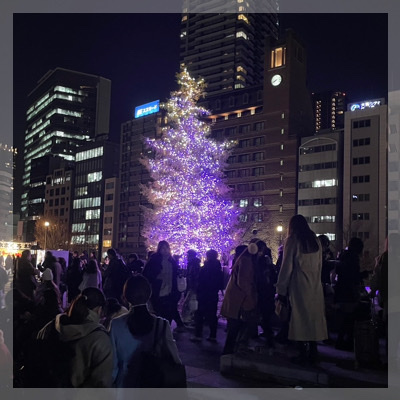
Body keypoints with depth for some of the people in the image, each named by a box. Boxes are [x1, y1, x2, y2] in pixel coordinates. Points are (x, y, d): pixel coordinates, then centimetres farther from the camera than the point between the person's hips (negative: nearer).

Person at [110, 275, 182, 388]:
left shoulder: (116, 325, -13)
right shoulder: (162, 325, -14)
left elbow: (112, 363, -7)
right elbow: (174, 359, -12)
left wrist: (112, 382, 8)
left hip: (124, 385, 0)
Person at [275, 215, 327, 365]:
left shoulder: (292, 240, -6)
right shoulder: (315, 240, 9)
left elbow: (286, 267, -7)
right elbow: (319, 265, 11)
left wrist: (281, 289, -3)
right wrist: (315, 280, 18)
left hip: (299, 285, -5)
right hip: (315, 286, 5)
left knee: (300, 318, 1)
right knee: (313, 317, 9)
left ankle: (303, 354, 3)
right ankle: (313, 352, 14)